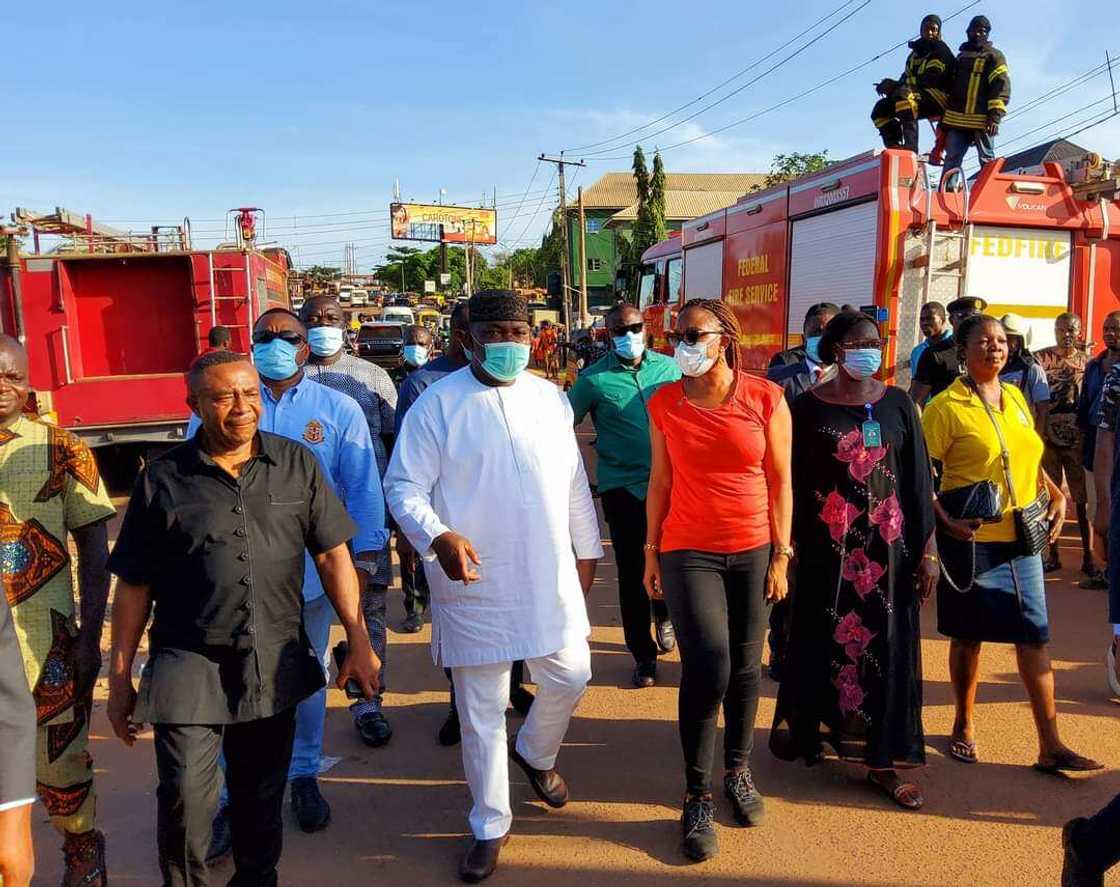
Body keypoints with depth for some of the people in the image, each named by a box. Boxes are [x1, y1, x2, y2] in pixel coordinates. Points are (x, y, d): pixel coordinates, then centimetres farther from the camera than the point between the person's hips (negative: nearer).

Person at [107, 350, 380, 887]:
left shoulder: (297, 465, -1)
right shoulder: (163, 478, -4)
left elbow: (333, 556, 1)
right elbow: (134, 586, 1)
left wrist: (358, 641, 0)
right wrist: (119, 678, 3)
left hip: (275, 662, 2)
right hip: (189, 665, -1)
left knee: (262, 794, 17)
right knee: (185, 799, -4)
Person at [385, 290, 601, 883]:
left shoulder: (551, 398, 6)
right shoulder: (438, 403, -8)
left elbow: (573, 483, 13)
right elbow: (402, 486, -9)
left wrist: (586, 549, 16)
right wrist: (438, 537, -26)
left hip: (549, 577, 4)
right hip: (474, 583, -3)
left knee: (569, 679, 12)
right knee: (481, 710, 8)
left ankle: (535, 753, 46)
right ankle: (490, 825, 29)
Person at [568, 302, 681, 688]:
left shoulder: (669, 368, 3)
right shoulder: (593, 378, -5)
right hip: (622, 487, -2)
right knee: (632, 572, 6)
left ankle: (663, 616, 43)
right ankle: (643, 653, 22)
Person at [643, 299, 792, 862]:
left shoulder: (765, 398, -5)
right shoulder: (665, 403, -1)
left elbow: (780, 481, 0)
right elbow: (660, 482, 5)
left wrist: (781, 555, 0)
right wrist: (651, 551, 5)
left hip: (753, 551, 1)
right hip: (688, 551, -1)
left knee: (745, 666, 11)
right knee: (708, 666, -10)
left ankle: (738, 769, 35)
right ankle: (698, 796, 9)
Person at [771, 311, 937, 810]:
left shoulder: (898, 406, 4)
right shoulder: (808, 408, -2)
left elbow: (918, 481, 4)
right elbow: (792, 481, -2)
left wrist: (927, 550, 0)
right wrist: (789, 546, -4)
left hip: (888, 544, 2)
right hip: (827, 546, -2)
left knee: (886, 647, 6)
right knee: (822, 642, 9)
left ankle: (882, 761, 18)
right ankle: (803, 730, 32)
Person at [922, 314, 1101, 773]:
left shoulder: (1015, 397, 10)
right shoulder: (946, 406, -10)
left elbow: (1030, 458, 21)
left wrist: (1056, 495, 8)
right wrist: (945, 521, -20)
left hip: (1022, 537, 6)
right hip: (972, 539, -5)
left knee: (1035, 635, 5)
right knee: (969, 636, 8)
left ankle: (1050, 746, 13)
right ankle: (964, 726, 28)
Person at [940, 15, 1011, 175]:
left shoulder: (994, 56, 6)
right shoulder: (961, 57, 24)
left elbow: (1001, 86, -6)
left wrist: (995, 116, -18)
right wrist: (944, 117, 20)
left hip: (982, 120, -5)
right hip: (956, 118, 5)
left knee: (987, 161, -3)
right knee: (951, 160, -1)